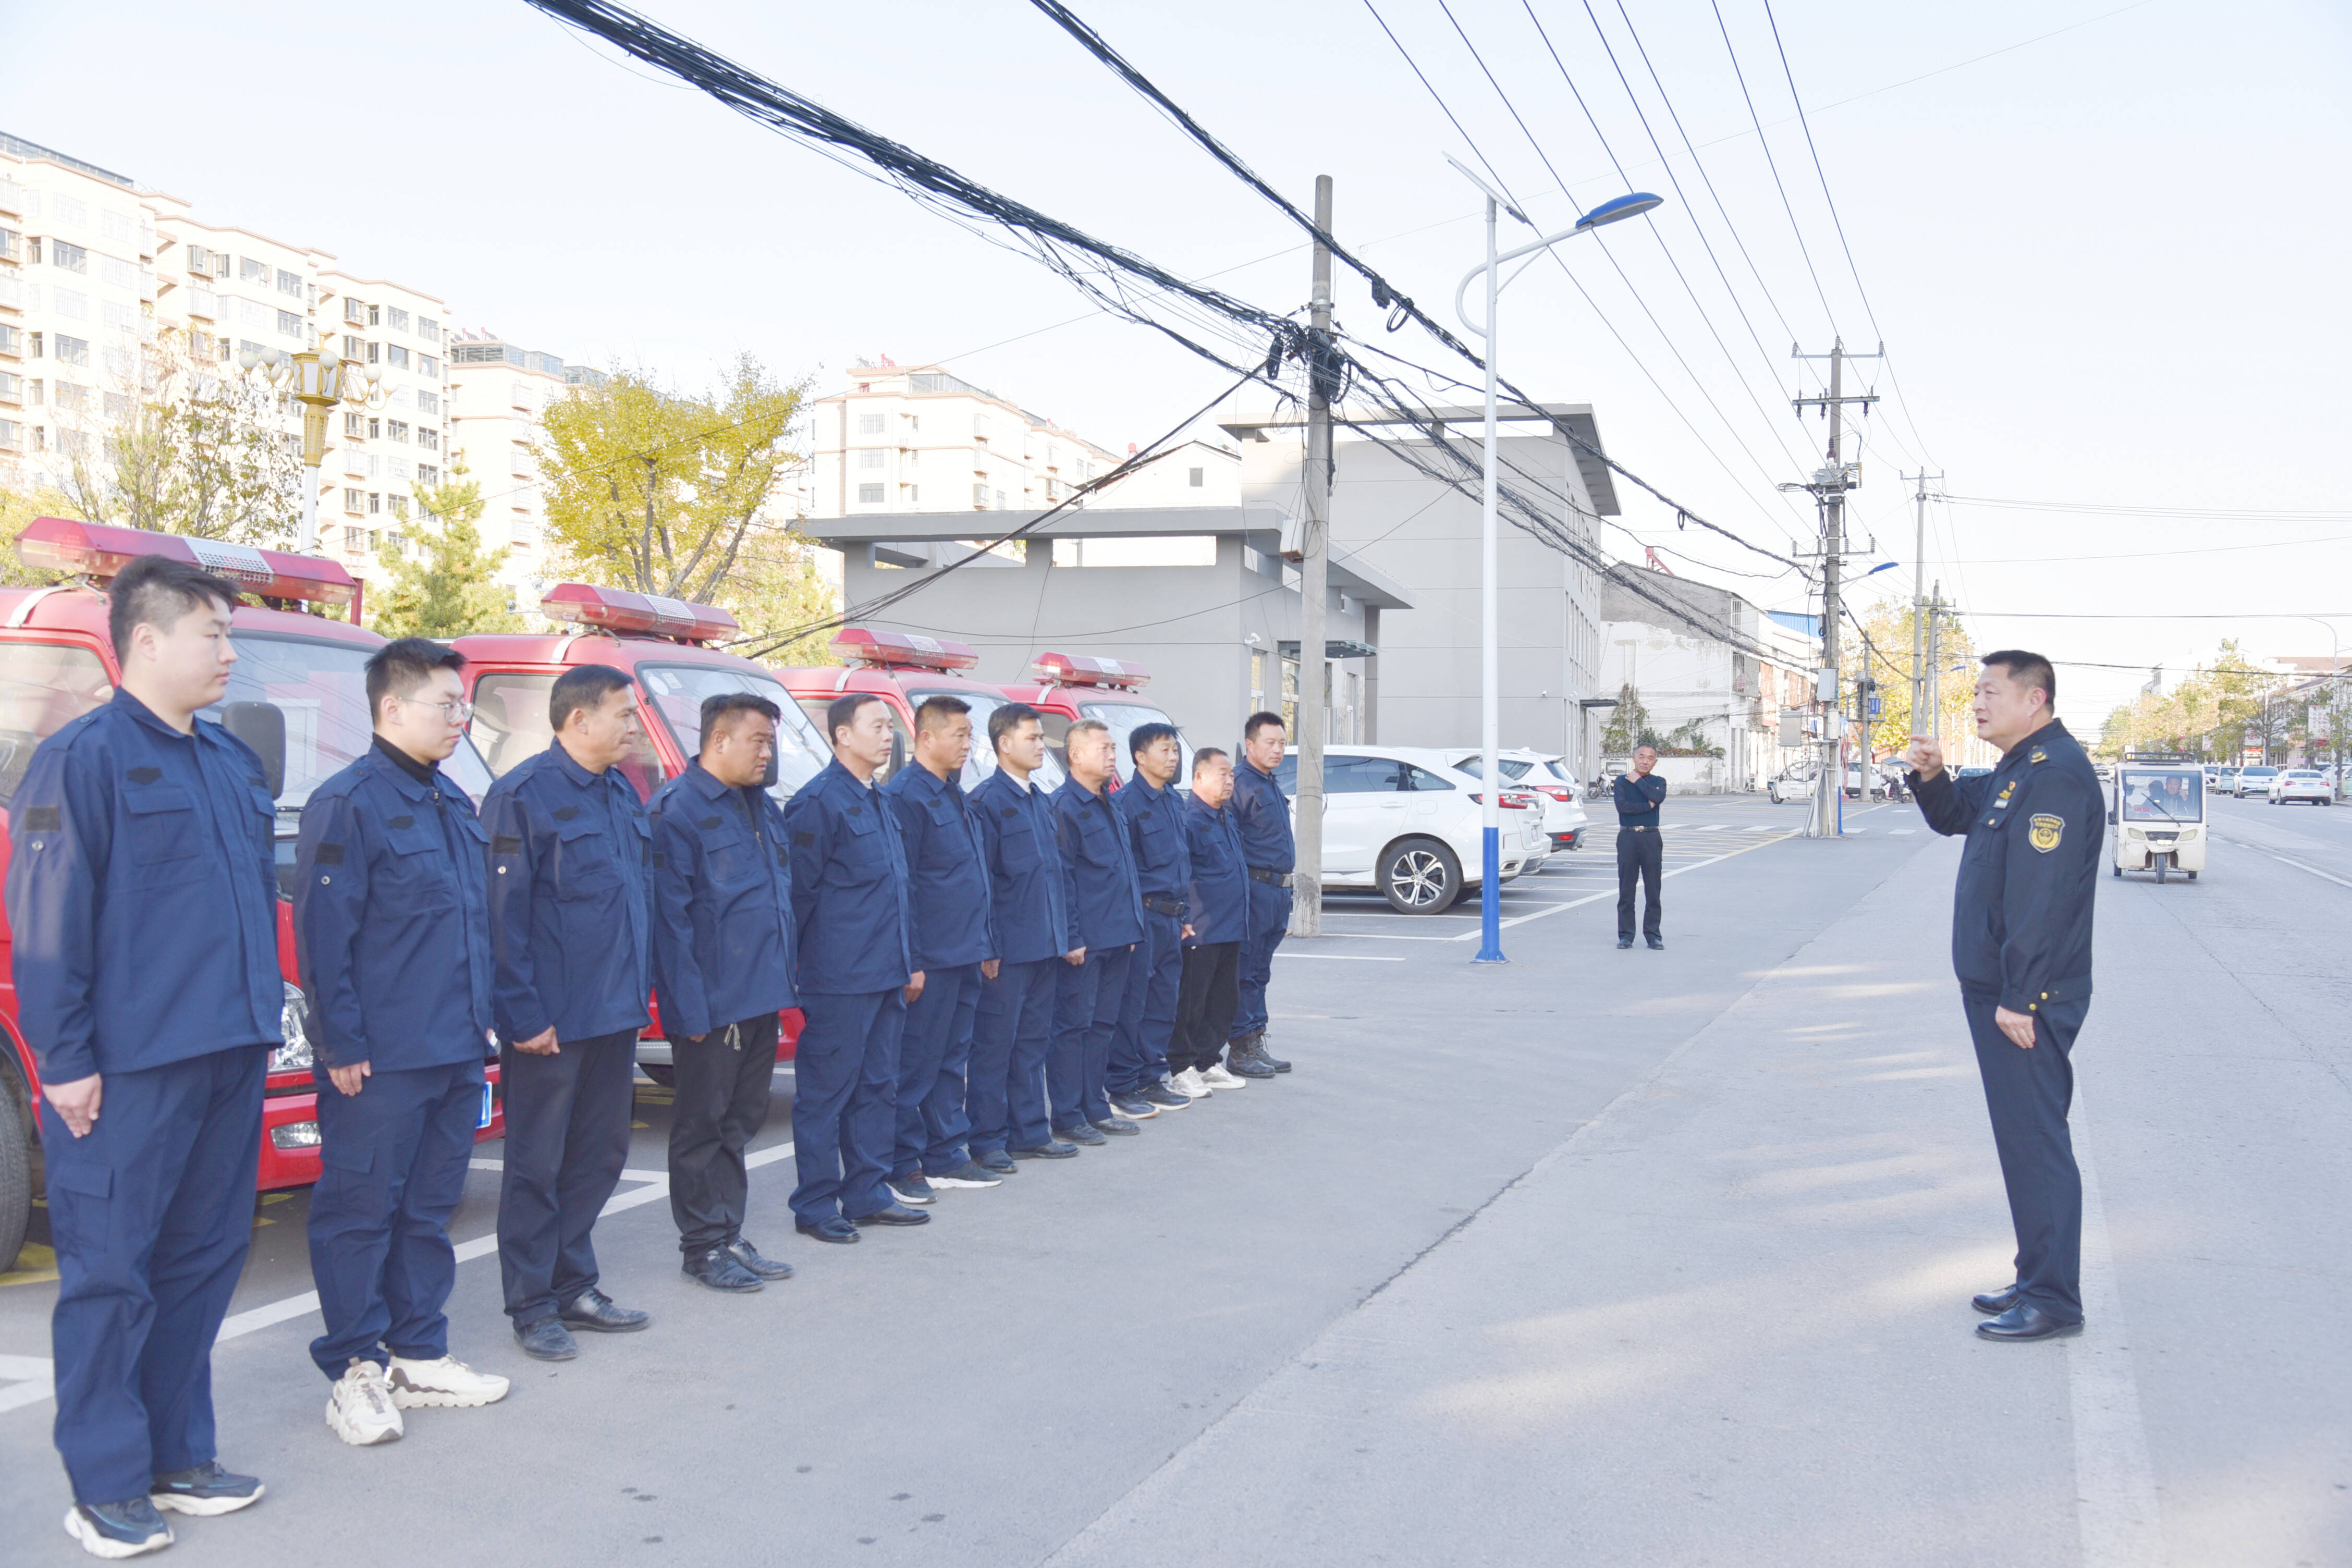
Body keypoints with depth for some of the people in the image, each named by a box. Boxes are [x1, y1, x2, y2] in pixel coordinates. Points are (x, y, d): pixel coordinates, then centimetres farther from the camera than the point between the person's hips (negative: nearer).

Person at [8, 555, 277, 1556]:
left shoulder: (233, 764, 14)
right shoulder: (84, 758, -8)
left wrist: (262, 1021, 14)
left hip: (230, 1057, 8)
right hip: (129, 1068, -7)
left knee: (203, 1258, 14)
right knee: (111, 1271, 2)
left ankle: (177, 1459, 26)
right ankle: (105, 1488, 13)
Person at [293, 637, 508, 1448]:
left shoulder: (452, 802, 14)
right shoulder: (349, 804, -11)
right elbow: (323, 935, -14)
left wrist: (481, 1019, 18)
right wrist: (343, 1045, -16)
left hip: (456, 1051, 8)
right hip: (380, 1060, -8)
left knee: (431, 1207, 14)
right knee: (362, 1210, 2)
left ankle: (419, 1357, 25)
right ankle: (356, 1371, 13)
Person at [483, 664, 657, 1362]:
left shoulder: (623, 794, 13)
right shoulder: (523, 794, -11)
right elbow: (504, 913, -14)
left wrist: (640, 991, 14)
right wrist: (524, 1015, -16)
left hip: (615, 1015, 8)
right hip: (551, 1020, -8)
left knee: (599, 1155, 14)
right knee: (537, 1165, 4)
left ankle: (573, 1286, 28)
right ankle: (532, 1307, 16)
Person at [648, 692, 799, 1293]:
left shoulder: (764, 808, 13)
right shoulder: (679, 809, -12)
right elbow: (671, 918, -16)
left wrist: (785, 982, 15)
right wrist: (690, 1007, -18)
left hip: (763, 996, 8)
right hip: (713, 1003, -8)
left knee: (742, 1120, 15)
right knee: (703, 1125, 5)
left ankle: (728, 1237, 26)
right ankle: (702, 1247, 16)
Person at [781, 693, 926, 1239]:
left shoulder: (878, 803, 16)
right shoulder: (819, 801, -11)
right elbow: (800, 892, -11)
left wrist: (910, 962, 19)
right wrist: (800, 967, -9)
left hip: (886, 977, 9)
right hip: (840, 980, -9)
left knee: (878, 1087, 13)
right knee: (826, 1091, 1)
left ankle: (867, 1194, 23)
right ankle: (816, 1206, 10)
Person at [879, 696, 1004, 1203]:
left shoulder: (954, 795, 16)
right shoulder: (905, 796, -13)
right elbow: (901, 885, -16)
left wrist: (984, 947, 18)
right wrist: (911, 961, -18)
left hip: (966, 956, 9)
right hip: (930, 960, -9)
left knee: (953, 1059, 14)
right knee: (916, 1063, -1)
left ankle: (945, 1155, 23)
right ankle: (903, 1166, 8)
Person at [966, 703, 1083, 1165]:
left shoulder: (1040, 802, 15)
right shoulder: (987, 800, -9)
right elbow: (981, 879, -12)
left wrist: (1069, 936, 14)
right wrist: (988, 948, -15)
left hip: (1045, 946, 8)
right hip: (1008, 949, -8)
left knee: (1034, 1041, 13)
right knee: (995, 1044, 0)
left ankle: (1029, 1132, 21)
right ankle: (987, 1140, 8)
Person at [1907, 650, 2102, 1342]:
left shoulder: (2057, 774, -18)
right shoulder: (2017, 771, 14)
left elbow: (2041, 898, -23)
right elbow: (1955, 817, 28)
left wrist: (2019, 997, -24)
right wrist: (1931, 777, 6)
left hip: (2027, 998, -11)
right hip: (1996, 987, 11)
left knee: (2034, 1139, -4)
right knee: (2023, 1135, 16)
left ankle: (2053, 1300, 4)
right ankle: (2037, 1279, 26)